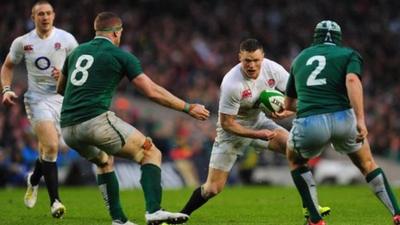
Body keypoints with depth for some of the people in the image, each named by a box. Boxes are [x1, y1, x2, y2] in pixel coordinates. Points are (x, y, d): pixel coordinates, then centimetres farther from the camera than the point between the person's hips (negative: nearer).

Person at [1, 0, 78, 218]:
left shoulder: (66, 39, -1)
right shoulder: (22, 42, 1)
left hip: (61, 98, 2)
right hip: (37, 98, -2)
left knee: (47, 149, 7)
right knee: (51, 147, -19)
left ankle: (34, 180, 42)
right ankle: (54, 200, -13)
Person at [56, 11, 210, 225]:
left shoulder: (76, 52, 19)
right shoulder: (120, 56, 3)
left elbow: (60, 88, 32)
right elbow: (152, 92, 0)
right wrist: (188, 108, 8)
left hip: (68, 129, 6)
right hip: (96, 120, -6)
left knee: (104, 160, 33)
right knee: (151, 153, 5)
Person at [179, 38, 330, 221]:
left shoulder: (273, 69, -18)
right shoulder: (231, 84, -32)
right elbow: (227, 123, -24)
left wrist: (287, 112, -28)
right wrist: (258, 135, -28)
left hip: (259, 121, 5)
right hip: (233, 130, -5)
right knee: (212, 189, -11)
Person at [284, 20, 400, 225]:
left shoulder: (301, 58, 26)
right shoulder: (349, 54, 15)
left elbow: (288, 104, 35)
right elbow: (352, 80, -9)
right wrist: (360, 120, -17)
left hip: (308, 124, 1)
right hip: (343, 119, -1)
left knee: (294, 159, 33)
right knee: (367, 164, 26)